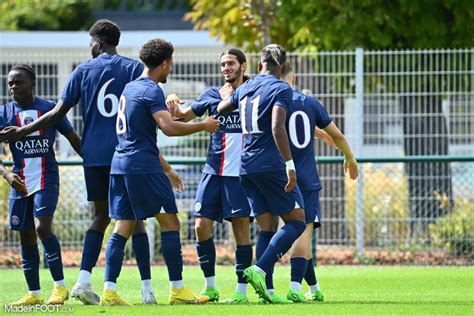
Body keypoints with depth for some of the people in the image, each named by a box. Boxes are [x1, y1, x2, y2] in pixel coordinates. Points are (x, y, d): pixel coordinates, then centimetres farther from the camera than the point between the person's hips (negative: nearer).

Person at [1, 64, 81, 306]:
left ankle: (60, 286, -11)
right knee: (26, 236, 5)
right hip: (20, 183, 3)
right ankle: (33, 294, 15)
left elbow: (73, 138, 8)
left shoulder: (49, 109, 0)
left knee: (42, 227, -20)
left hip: (47, 179, -3)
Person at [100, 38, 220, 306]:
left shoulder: (130, 87, 17)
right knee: (170, 221, -2)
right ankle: (177, 289, -2)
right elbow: (168, 127, -21)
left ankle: (109, 291, -4)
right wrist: (203, 126, -10)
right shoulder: (151, 90, -10)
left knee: (124, 227, 5)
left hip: (120, 164, 9)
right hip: (143, 166, -9)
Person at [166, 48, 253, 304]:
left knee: (241, 228, -4)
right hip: (214, 171, 3)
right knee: (202, 226, -2)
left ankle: (242, 290, 3)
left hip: (241, 172, -3)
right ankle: (210, 287, 11)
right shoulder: (212, 95, 11)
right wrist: (173, 105, -13)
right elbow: (183, 116, 9)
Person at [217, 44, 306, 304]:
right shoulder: (281, 89, -6)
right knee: (296, 222, -1)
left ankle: (267, 288, 0)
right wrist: (289, 163, -23)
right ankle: (259, 269, -19)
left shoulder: (244, 89, 15)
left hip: (246, 166, 7)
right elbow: (277, 128, -20)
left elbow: (220, 109, 33)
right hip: (270, 164, -7)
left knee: (266, 228, 9)